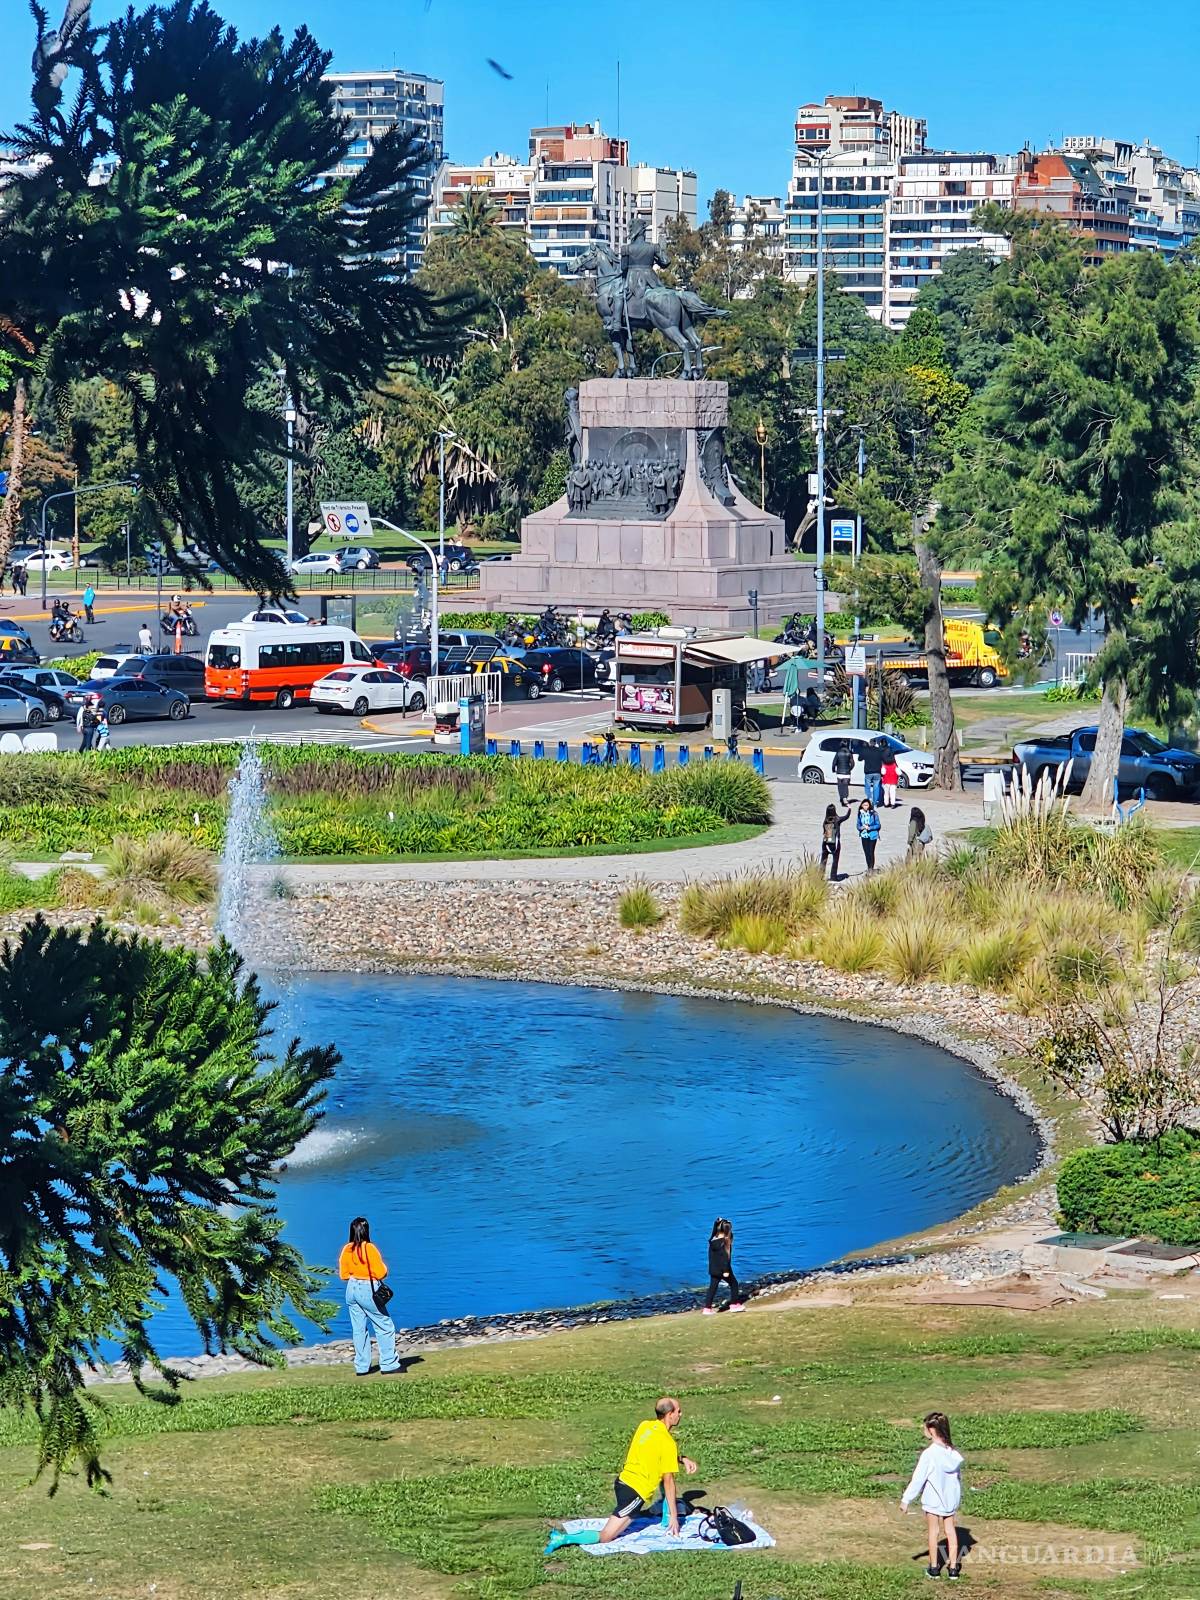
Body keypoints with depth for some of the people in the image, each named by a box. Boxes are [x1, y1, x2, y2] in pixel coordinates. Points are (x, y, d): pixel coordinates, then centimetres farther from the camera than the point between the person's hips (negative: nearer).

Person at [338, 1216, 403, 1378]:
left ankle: (361, 1367, 13)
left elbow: (343, 1275, 8)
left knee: (359, 1329, 12)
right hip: (368, 1290, -6)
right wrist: (383, 1266, 7)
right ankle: (389, 1364, 4)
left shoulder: (346, 1250, 1)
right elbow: (381, 1273, -14)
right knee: (385, 1327, 4)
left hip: (351, 1290, 6)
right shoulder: (369, 1249, -16)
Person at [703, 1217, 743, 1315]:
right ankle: (734, 1304, 18)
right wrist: (726, 1270, -19)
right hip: (722, 1269, -7)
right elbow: (724, 1257, -21)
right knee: (734, 1284, 12)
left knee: (712, 1287, 9)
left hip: (713, 1269, 7)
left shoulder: (712, 1240, 4)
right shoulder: (723, 1242, -19)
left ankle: (707, 1308, 5)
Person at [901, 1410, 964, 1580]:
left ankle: (934, 1567, 18)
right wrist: (959, 1495, 22)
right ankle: (953, 1567, 16)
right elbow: (959, 1475, 7)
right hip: (950, 1498, 5)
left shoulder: (929, 1454, -22)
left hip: (933, 1498, -5)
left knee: (933, 1531, 9)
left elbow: (918, 1478, -18)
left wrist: (906, 1499, -11)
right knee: (950, 1530, 13)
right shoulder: (953, 1452, -5)